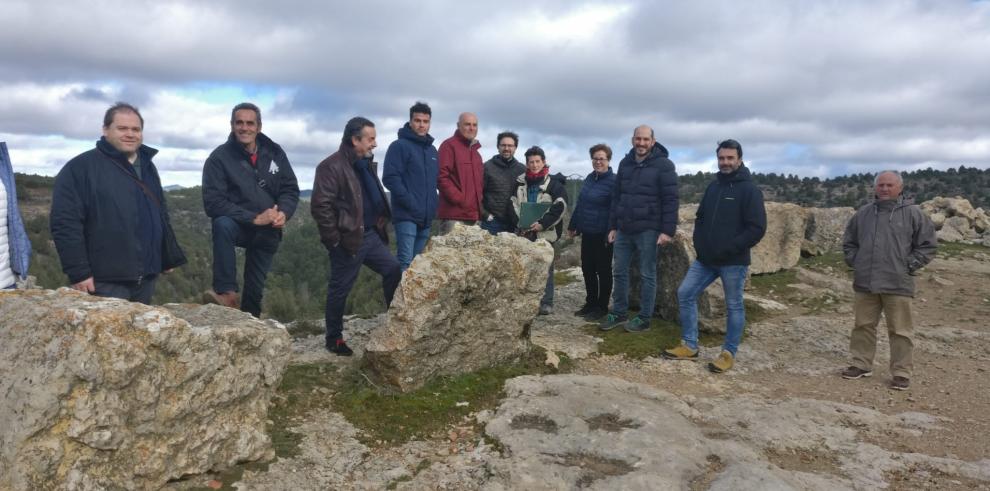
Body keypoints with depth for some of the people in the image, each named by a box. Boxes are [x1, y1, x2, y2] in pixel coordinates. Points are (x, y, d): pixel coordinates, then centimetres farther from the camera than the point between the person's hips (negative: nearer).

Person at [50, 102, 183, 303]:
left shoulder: (147, 167, 15)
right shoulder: (81, 167, -8)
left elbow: (161, 214, 23)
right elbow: (65, 222, -13)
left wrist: (168, 259, 19)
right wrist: (78, 272, -17)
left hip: (146, 277, 7)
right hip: (105, 281, -7)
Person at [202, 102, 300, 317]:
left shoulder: (274, 152, -3)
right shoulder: (219, 157, -14)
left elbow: (290, 190, 1)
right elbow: (212, 202, -21)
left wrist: (283, 213, -21)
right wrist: (254, 218, -29)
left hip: (267, 232, 3)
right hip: (238, 225, -3)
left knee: (255, 290, 9)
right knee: (222, 224, -37)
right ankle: (227, 292, -31)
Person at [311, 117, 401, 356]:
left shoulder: (366, 164, 12)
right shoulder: (332, 166, -16)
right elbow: (320, 205, -20)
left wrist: (379, 223, 15)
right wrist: (335, 239, -18)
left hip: (371, 235, 8)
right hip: (348, 240, -8)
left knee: (394, 270, 8)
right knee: (340, 289, 3)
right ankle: (334, 339, 18)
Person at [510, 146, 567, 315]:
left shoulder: (554, 183, -1)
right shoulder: (520, 183, 13)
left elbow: (560, 207, -8)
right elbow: (514, 206, 12)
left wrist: (542, 224, -16)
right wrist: (520, 224, -5)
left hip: (545, 232, -4)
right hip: (525, 232, 4)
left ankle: (546, 302, 6)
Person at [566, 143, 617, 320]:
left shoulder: (613, 181, -12)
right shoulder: (589, 178, 11)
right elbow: (579, 204, 17)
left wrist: (611, 233, -20)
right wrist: (573, 225, 18)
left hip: (602, 235, -7)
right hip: (587, 233, 7)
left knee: (603, 270, 5)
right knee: (587, 269, 13)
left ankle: (602, 307, 17)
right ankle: (590, 303, 27)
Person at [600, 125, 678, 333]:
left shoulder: (663, 165, -7)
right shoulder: (625, 163, 11)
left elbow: (670, 200, -11)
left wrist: (667, 230, -16)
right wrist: (613, 226, 13)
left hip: (648, 230, -6)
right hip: (624, 229, 6)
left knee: (647, 275, 3)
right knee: (619, 272, 11)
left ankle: (644, 318, 13)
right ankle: (619, 313, 23)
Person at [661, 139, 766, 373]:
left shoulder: (749, 190, -8)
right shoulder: (712, 187, 12)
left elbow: (757, 229, -14)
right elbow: (700, 218, 21)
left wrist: (729, 249, -19)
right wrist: (700, 244, 5)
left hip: (733, 262, -7)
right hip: (705, 258, 7)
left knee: (734, 306, 5)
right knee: (685, 294, 3)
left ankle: (729, 353, 17)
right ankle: (689, 346, 13)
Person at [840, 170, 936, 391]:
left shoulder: (912, 213, -2)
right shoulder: (863, 213, 8)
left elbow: (927, 245, 1)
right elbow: (848, 241, 19)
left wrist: (908, 266, -5)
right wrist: (854, 261, 8)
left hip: (897, 284, -4)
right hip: (865, 282, 4)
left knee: (900, 330, 2)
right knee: (863, 325, 12)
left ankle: (901, 372, 11)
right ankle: (861, 364, 25)